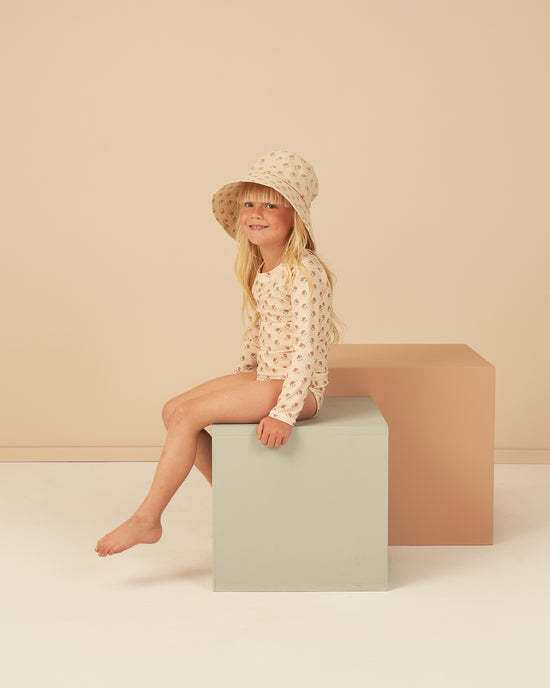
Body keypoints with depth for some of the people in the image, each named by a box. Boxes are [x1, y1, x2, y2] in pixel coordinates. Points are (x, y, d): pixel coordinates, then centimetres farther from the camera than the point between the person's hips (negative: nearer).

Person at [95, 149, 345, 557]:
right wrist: (241, 380, 17)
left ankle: (147, 519, -7)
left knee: (188, 416, -18)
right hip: (263, 377, 9)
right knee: (173, 411, 0)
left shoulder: (305, 272, -19)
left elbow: (306, 346, -24)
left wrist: (284, 412, -27)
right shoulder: (259, 270, 9)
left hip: (298, 386, -9)